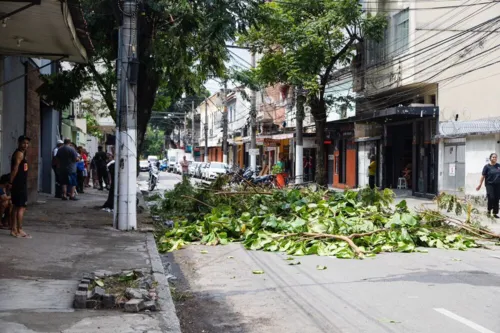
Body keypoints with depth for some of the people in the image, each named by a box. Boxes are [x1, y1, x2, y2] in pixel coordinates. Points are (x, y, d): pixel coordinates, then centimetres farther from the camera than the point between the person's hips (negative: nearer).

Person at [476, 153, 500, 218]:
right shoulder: (487, 166, -3)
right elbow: (483, 176, -3)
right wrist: (480, 185, -6)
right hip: (490, 185, -3)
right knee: (491, 198, -13)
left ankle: (495, 213, 14)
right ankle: (489, 209, 13)